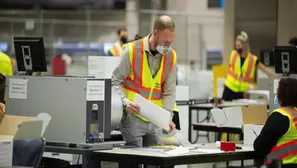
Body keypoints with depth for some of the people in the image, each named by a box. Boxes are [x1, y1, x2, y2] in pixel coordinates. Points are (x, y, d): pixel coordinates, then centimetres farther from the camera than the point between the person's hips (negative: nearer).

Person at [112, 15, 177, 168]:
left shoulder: (171, 56, 3)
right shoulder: (132, 50, -9)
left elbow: (169, 91, 5)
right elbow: (116, 81, -5)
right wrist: (125, 102, -21)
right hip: (133, 117, -4)